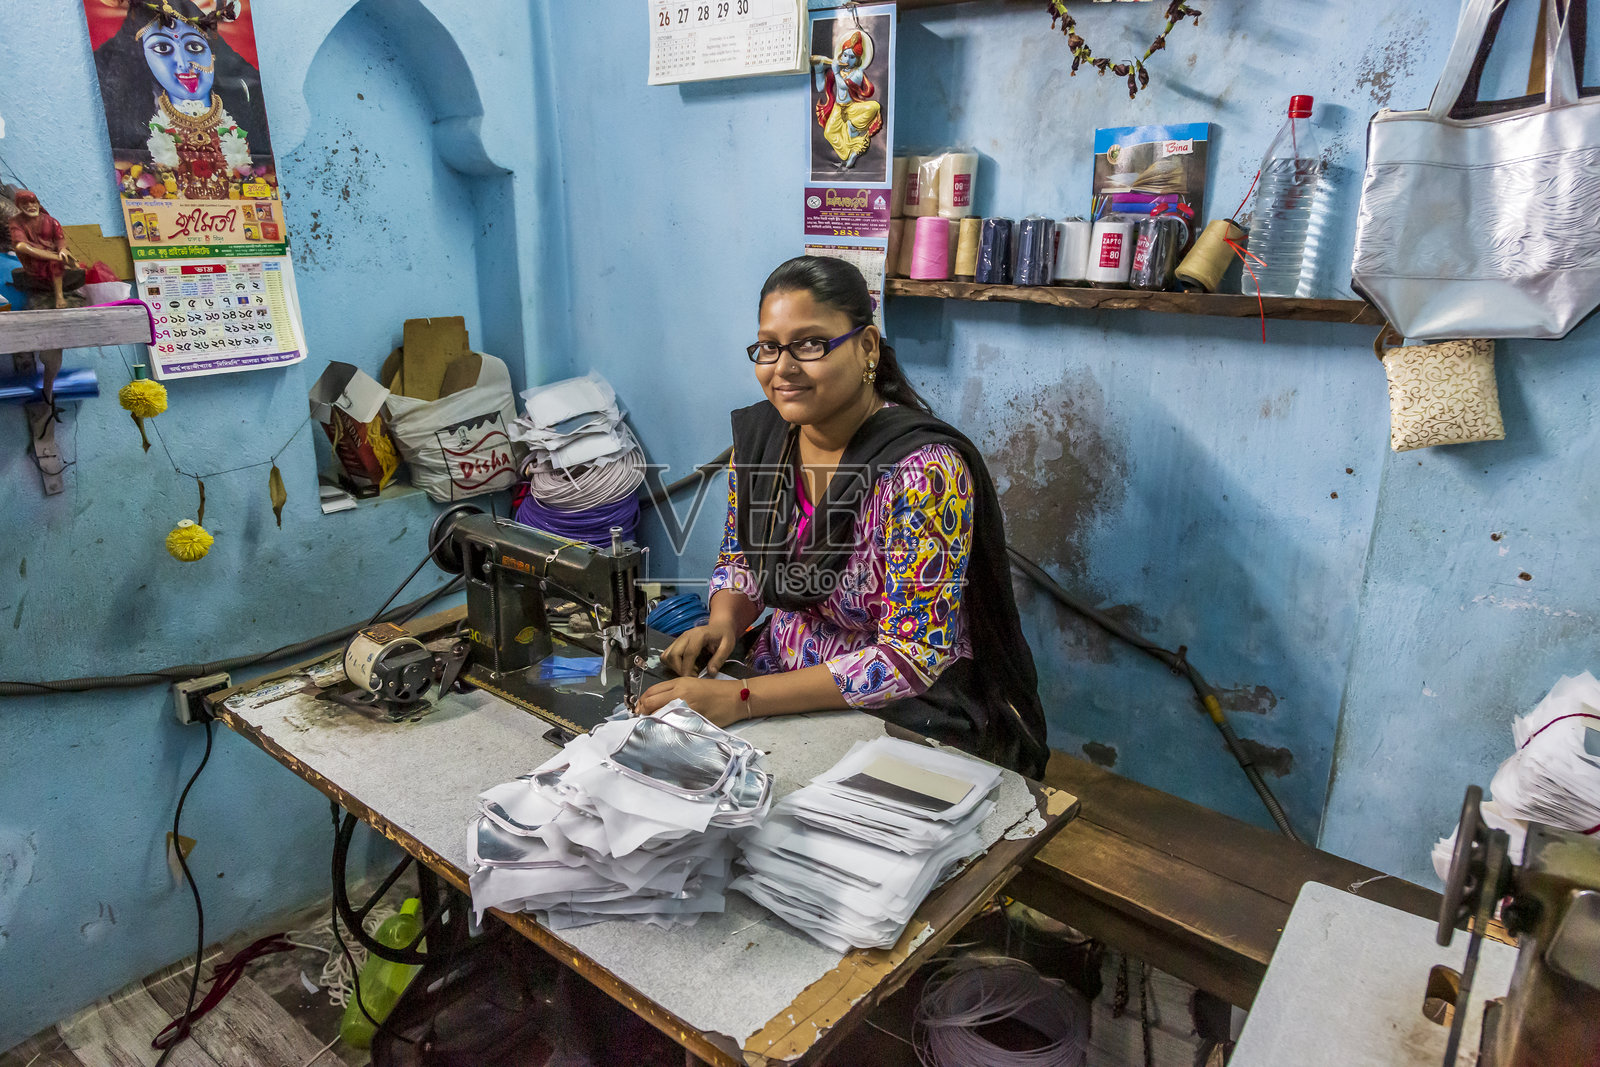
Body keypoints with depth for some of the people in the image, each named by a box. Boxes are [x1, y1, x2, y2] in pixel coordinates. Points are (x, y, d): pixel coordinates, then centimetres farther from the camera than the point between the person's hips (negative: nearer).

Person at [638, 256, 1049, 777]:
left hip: (906, 715, -6)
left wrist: (739, 699, -29)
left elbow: (913, 656, -25)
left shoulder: (923, 469, -24)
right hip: (786, 690, 6)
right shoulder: (758, 432, -3)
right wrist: (722, 625, -11)